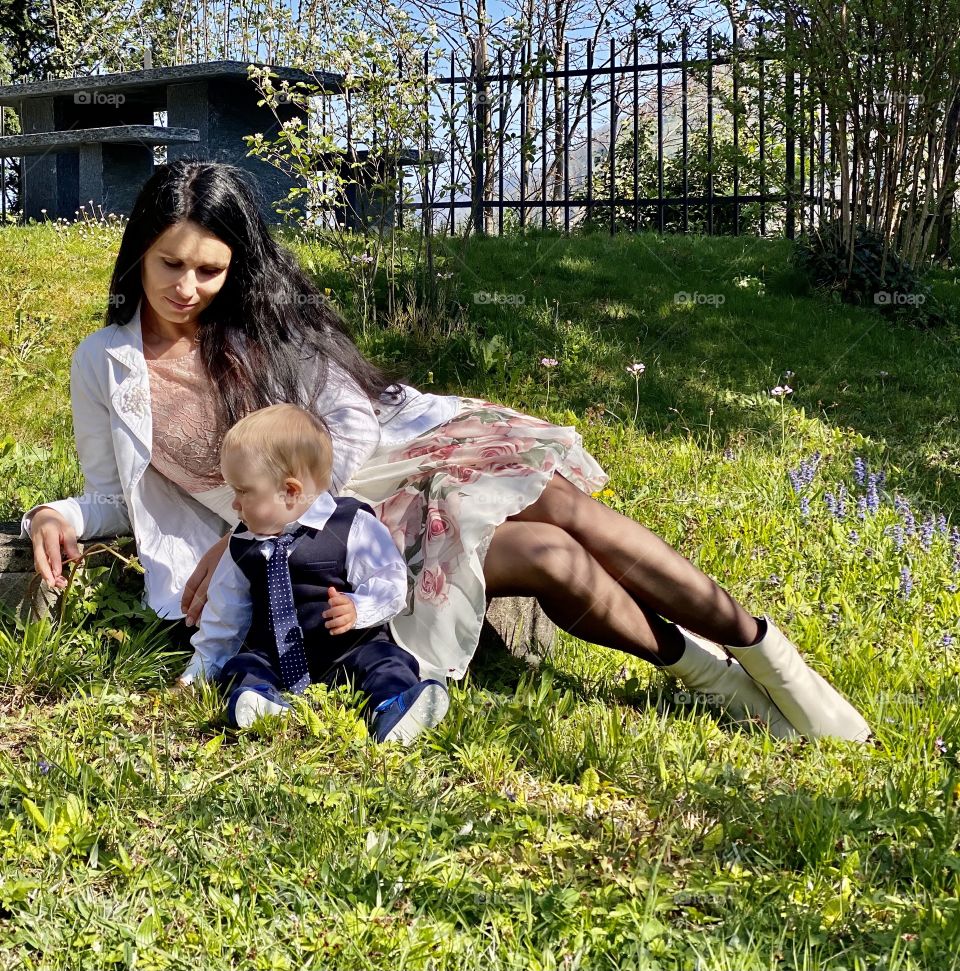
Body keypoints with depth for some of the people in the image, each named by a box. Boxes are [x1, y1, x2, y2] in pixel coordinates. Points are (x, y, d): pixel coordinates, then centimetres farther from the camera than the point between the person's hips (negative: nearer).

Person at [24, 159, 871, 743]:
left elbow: (353, 432, -4)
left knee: (562, 502, -24)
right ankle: (706, 672, -10)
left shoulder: (265, 314, 1)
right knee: (541, 554, -26)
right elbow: (116, 495, 11)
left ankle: (763, 647, -12)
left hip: (379, 460, 2)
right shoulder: (105, 365, 2)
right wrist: (58, 516, -13)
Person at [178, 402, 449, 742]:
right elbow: (225, 615, 18)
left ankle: (392, 708, -53)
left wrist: (357, 609, -27)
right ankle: (263, 701, -48)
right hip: (272, 659, 4)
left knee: (383, 661, -29)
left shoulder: (353, 527, -7)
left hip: (348, 649, -3)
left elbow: (391, 582, -9)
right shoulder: (242, 548, 9)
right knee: (240, 666, -22)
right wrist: (198, 671, 18)